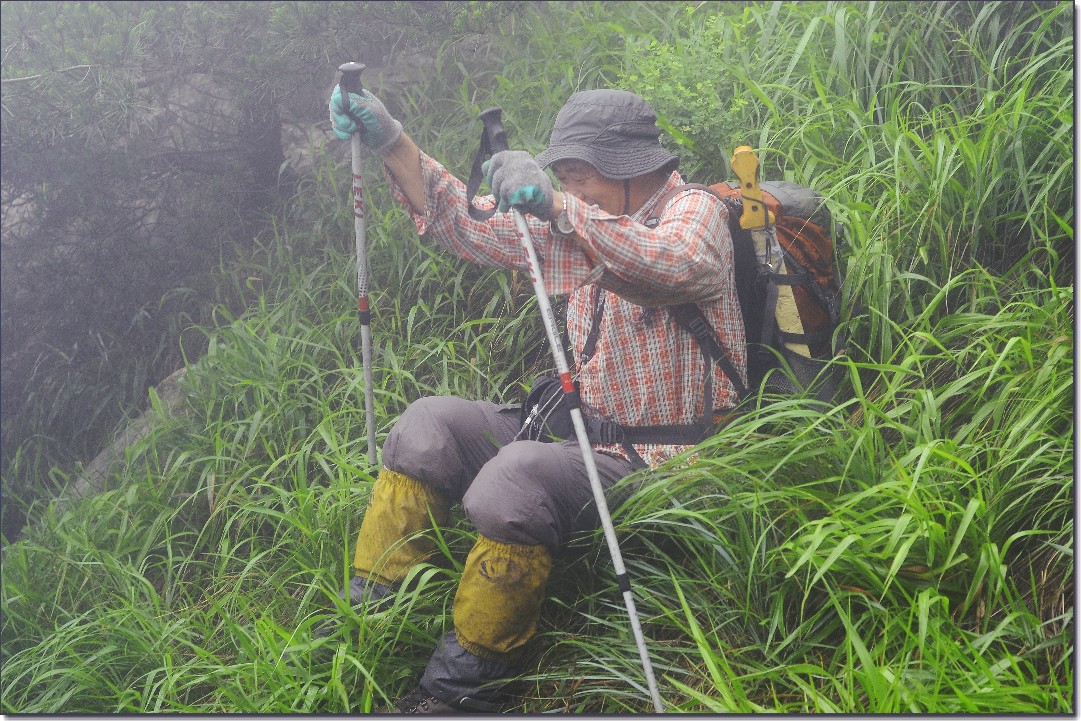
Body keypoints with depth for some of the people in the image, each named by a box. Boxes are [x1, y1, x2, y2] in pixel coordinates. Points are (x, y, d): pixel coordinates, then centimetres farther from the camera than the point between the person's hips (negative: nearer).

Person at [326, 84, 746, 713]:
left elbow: (679, 267, -33)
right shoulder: (576, 227, 12)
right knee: (430, 424, -4)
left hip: (660, 463, -8)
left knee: (515, 475, -31)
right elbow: (468, 226, 12)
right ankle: (365, 620, -1)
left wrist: (559, 207, -37)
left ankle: (457, 691, -17)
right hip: (584, 428, 8)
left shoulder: (694, 210, -8)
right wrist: (393, 143, 2)